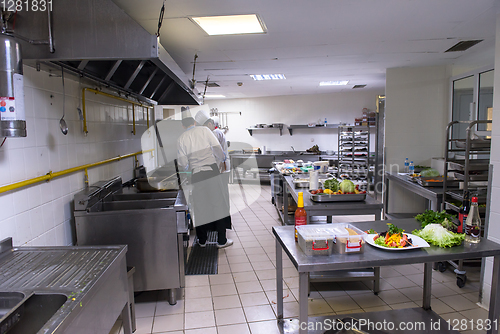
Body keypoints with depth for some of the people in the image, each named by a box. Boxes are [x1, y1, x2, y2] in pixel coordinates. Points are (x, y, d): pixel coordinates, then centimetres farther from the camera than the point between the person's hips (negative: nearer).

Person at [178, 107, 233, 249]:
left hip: (196, 175, 2)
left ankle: (202, 240, 23)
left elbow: (183, 163, 2)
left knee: (200, 207, 12)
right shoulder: (204, 130, 0)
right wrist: (221, 159, 15)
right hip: (212, 172, -1)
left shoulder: (181, 138, 3)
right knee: (219, 205, 6)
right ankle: (221, 241, 11)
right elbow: (217, 148, -5)